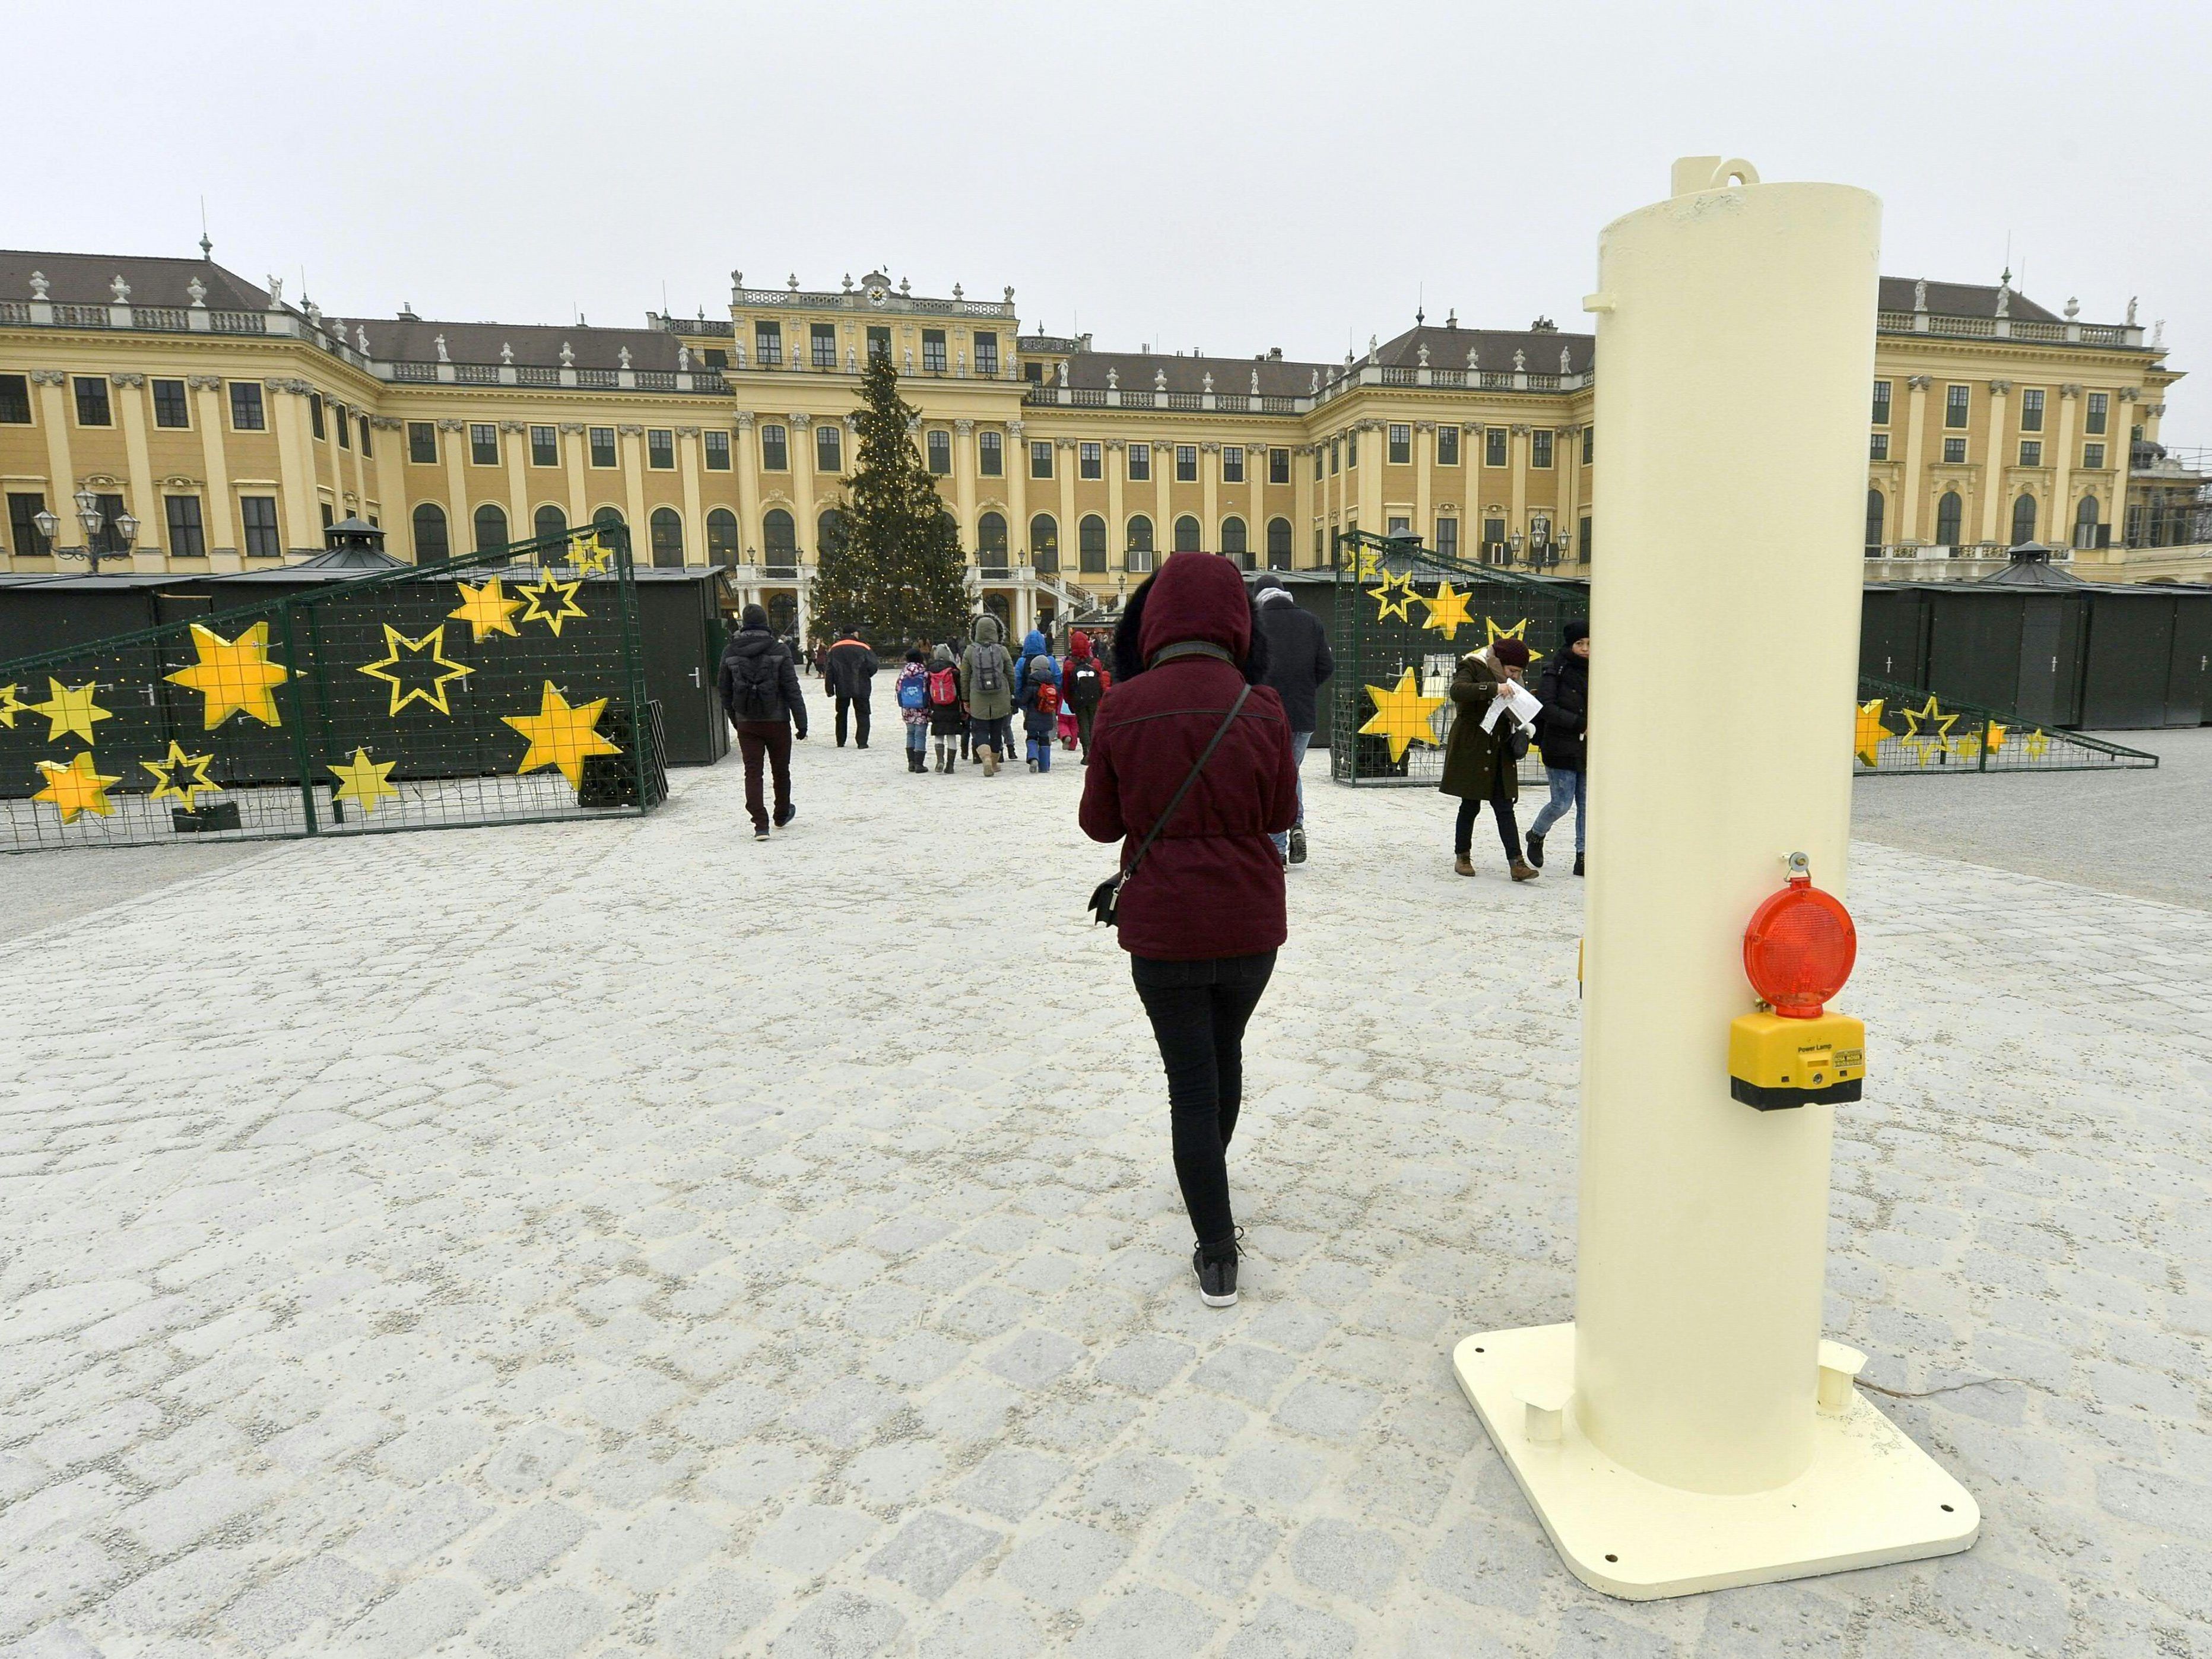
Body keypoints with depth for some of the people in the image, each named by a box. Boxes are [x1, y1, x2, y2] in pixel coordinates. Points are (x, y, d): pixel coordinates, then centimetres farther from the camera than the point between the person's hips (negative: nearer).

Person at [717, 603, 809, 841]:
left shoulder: (730, 652, 0)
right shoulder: (779, 650, -8)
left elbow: (724, 690, 8)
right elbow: (792, 689, -9)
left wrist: (735, 719, 19)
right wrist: (801, 722, -5)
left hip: (746, 723, 1)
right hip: (777, 721, -1)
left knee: (752, 772, 2)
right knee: (781, 770, 16)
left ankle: (760, 825, -9)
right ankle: (782, 815, 33)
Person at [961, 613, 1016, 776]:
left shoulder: (970, 651, -3)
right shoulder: (1002, 651, -3)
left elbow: (964, 678, 1)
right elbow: (1011, 675, 4)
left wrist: (965, 699, 10)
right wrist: (1011, 696, 17)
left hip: (978, 701, -1)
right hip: (1000, 701, 1)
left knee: (980, 731, 4)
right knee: (997, 732, 14)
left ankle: (986, 758, -21)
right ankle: (994, 763, 23)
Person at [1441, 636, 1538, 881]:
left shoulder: (1508, 679, 13)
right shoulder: (1472, 668, -8)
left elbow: (1513, 713, 20)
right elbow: (1457, 691, -28)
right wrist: (1494, 688, -35)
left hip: (1499, 751, 6)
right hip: (1471, 749, -6)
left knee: (1505, 807, 0)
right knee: (1470, 805, 3)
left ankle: (1516, 862, -4)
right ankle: (1462, 856, 20)